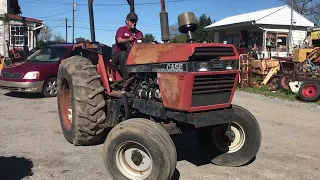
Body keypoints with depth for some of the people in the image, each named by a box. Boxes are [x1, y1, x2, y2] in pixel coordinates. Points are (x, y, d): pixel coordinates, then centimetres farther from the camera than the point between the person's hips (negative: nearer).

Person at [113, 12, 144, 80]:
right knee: (123, 54, -37)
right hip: (118, 54, -4)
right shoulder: (121, 30, 3)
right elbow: (119, 40, -17)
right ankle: (125, 78, -43)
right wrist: (128, 40, -38)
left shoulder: (139, 33, 17)